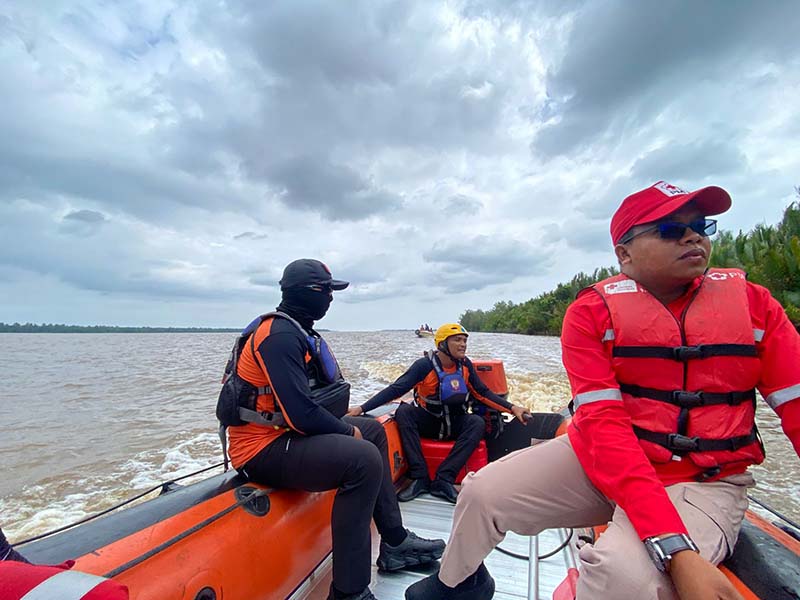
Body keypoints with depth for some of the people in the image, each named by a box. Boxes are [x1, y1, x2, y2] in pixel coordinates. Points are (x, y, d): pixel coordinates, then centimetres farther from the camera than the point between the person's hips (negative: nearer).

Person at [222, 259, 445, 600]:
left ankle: (395, 544, 18)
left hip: (284, 432, 11)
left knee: (373, 431, 13)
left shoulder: (296, 330, 11)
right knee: (364, 459, -28)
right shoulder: (281, 336, -21)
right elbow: (302, 414, -28)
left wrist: (346, 425, 0)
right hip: (262, 450, -10)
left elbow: (319, 392, 14)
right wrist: (348, 432, -12)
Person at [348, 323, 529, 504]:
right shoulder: (425, 365, -18)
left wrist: (511, 408, -8)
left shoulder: (465, 364, -6)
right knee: (403, 412, -29)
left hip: (454, 424, 3)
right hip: (427, 422, -2)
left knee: (478, 423, -26)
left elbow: (483, 393, 3)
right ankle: (420, 478, -26)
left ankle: (443, 480, -26)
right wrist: (362, 408, -31)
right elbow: (395, 389, -22)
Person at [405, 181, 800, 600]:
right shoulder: (591, 313, -11)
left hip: (703, 483, 1)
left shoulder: (753, 303, -2)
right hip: (596, 459, 0)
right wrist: (676, 550, -28)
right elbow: (602, 424, -19)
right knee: (482, 492, -7)